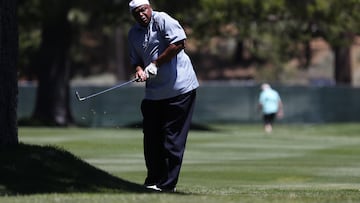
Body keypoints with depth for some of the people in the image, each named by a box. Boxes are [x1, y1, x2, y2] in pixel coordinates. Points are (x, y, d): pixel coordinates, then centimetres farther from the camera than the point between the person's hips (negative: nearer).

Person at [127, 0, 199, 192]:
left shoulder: (162, 20, -9)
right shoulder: (133, 33, 13)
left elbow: (179, 43, -19)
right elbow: (135, 59, 19)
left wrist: (156, 64, -15)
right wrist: (139, 70, -6)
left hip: (179, 88, -7)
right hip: (153, 93, 7)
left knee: (172, 140, -4)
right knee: (151, 138, 9)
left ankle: (167, 184, -1)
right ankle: (152, 182, 19)